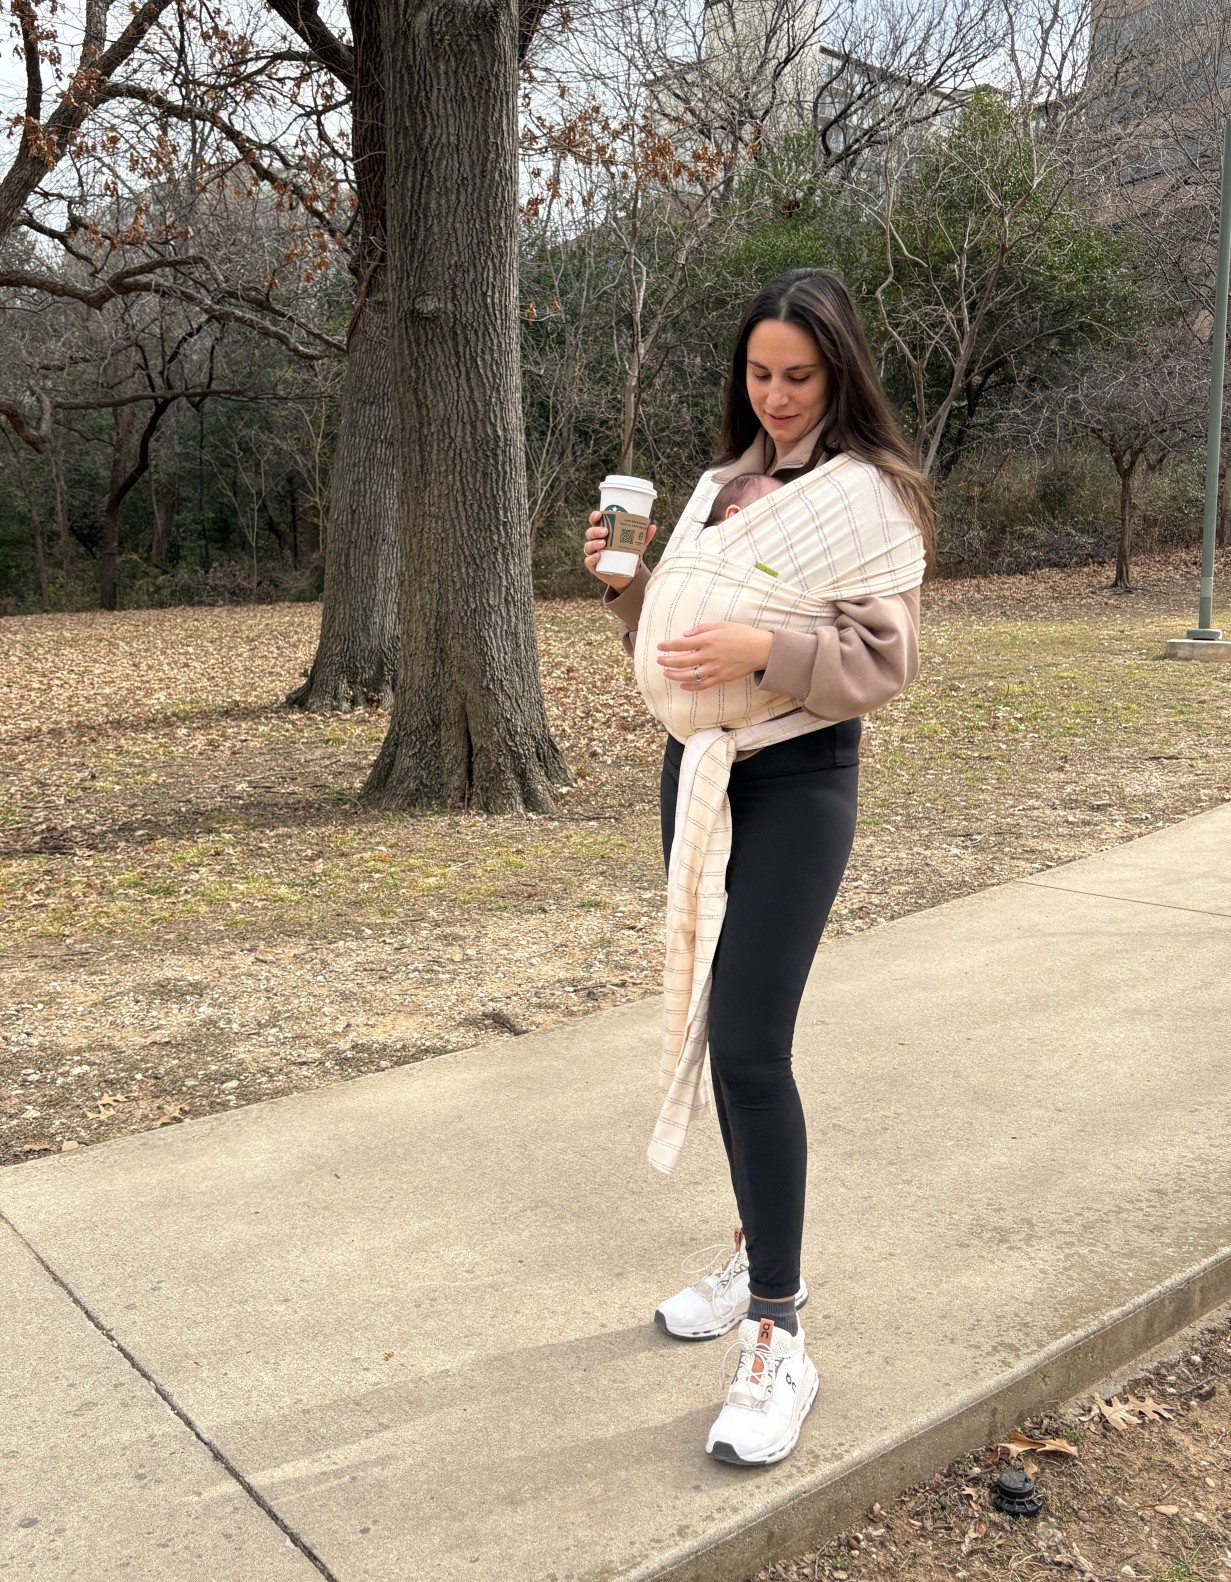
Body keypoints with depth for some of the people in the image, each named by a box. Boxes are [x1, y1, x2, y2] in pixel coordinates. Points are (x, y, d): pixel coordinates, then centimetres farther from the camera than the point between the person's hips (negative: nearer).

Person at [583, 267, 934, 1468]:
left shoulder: (873, 490, -7)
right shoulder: (721, 481, 13)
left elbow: (885, 658, -15)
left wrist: (764, 650, -30)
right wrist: (626, 586, -1)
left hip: (799, 782, -7)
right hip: (698, 767, 7)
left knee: (750, 1047, -13)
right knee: (721, 1029, 13)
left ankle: (777, 1341, -1)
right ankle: (760, 1252, 30)